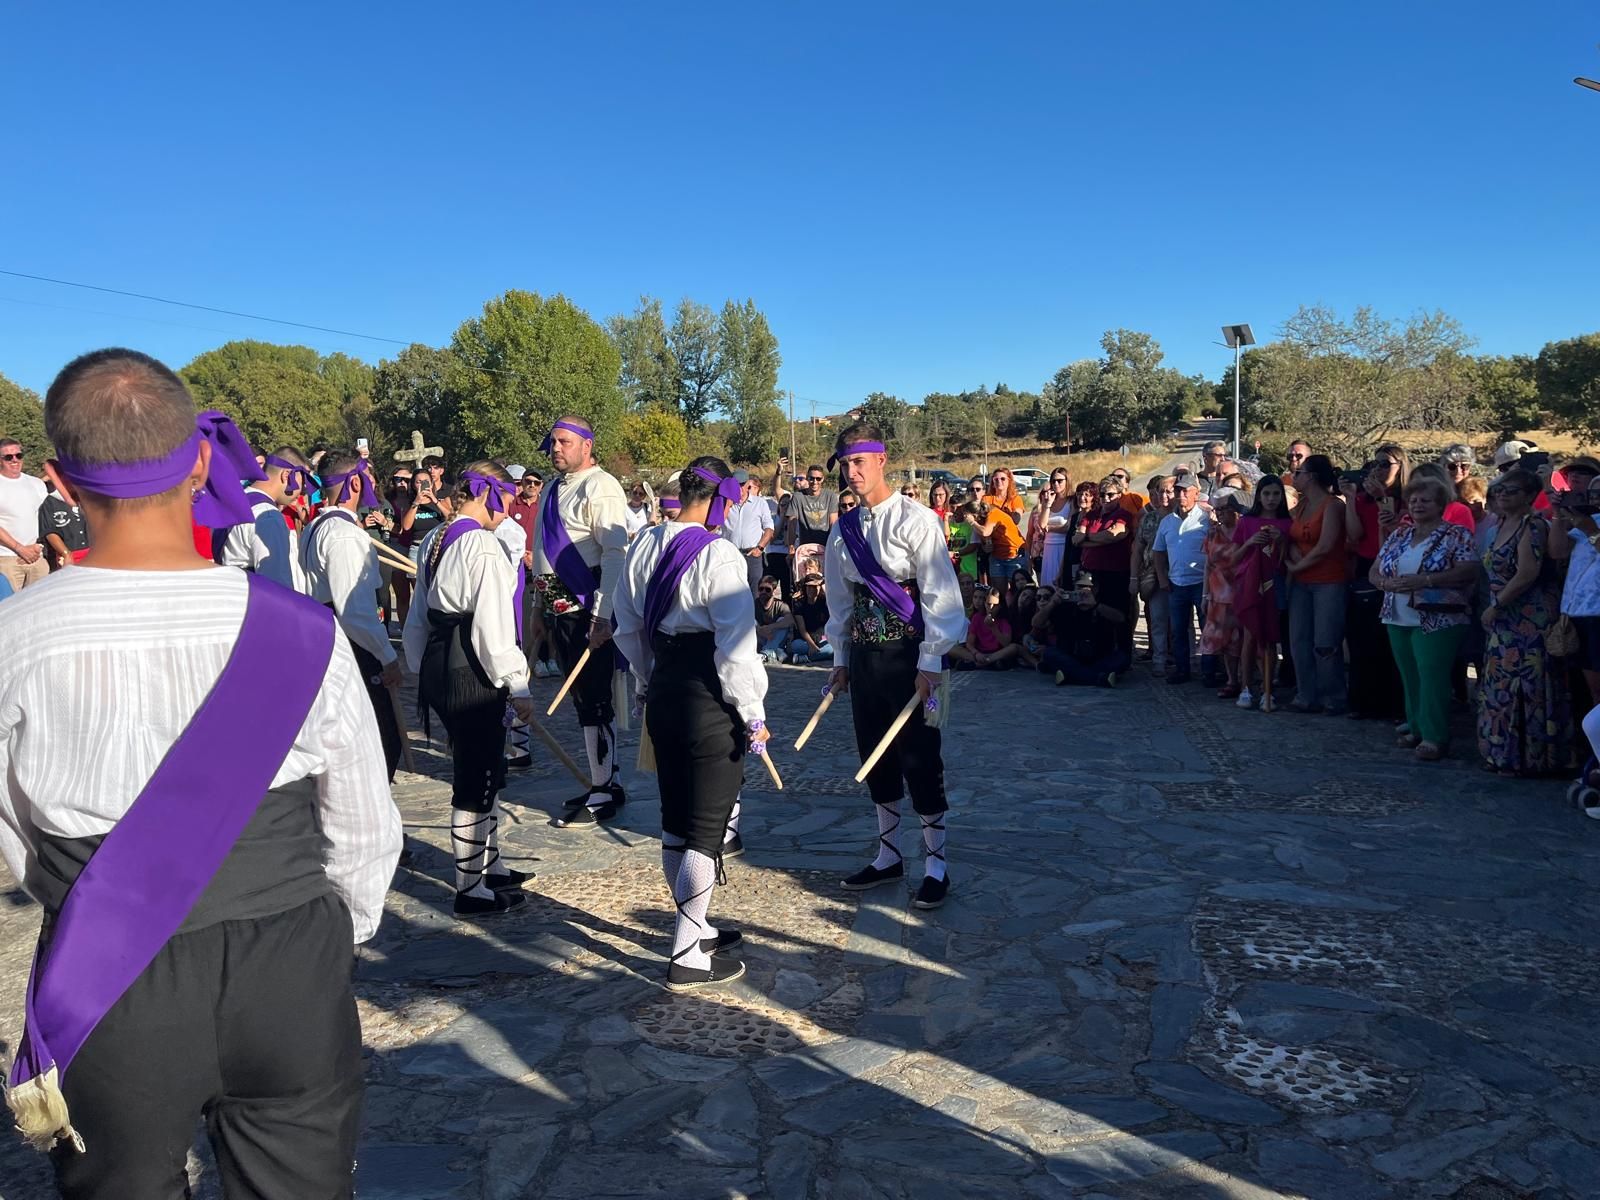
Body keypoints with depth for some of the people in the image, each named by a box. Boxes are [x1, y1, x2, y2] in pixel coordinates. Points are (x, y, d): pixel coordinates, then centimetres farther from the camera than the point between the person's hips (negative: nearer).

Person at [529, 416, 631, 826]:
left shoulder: (599, 488, -12)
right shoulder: (553, 488, 16)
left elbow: (615, 554, -20)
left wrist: (602, 617, -24)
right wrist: (540, 610, 23)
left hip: (588, 612, -9)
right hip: (559, 608, 9)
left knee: (594, 701, -2)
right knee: (582, 699, 15)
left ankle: (602, 795, 9)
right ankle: (606, 783, 27)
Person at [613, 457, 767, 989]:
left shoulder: (644, 546, 6)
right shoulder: (717, 554, -18)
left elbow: (628, 630, 14)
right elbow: (736, 645, -19)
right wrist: (753, 715, -11)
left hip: (663, 693, 8)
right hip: (710, 701, -8)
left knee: (675, 820, 18)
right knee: (707, 827, 2)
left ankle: (695, 926, 35)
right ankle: (687, 957, 7)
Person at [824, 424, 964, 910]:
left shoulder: (915, 521, -11)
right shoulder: (845, 530, 7)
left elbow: (940, 594, -13)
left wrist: (931, 664, -16)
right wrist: (841, 658, 12)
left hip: (909, 654, -6)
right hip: (863, 653, 6)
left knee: (919, 760, 1)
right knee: (875, 757, 13)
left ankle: (935, 865, 15)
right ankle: (888, 855, 29)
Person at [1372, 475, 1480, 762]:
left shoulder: (1456, 535, -2)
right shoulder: (1398, 536, 15)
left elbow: (1469, 571, -15)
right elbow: (1374, 572, 13)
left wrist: (1424, 580, -21)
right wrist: (1389, 582, -10)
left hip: (1437, 620, -6)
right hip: (1398, 619, 6)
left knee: (1432, 676, -9)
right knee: (1409, 676, 10)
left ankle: (1434, 737, -4)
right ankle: (1417, 728, 21)